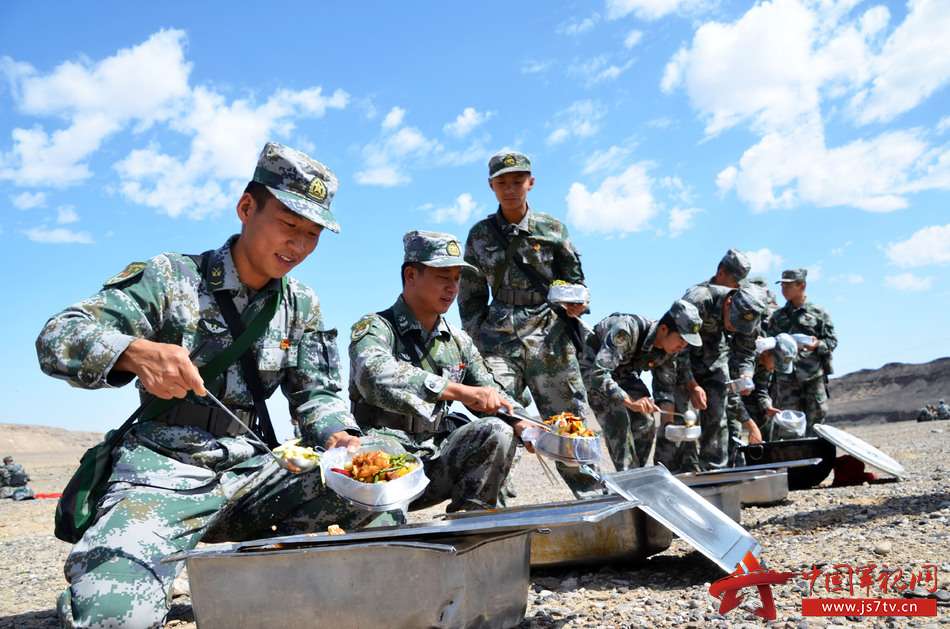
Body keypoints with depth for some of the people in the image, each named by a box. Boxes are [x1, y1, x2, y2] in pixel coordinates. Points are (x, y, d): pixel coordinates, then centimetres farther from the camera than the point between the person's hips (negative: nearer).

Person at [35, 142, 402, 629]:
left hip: (249, 471, 5)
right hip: (163, 471, -4)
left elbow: (316, 394, 10)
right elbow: (57, 338, -10)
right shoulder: (171, 278, -4)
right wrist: (137, 352, -31)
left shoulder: (302, 306, 11)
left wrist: (339, 437, -14)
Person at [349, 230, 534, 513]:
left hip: (435, 470, 6)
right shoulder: (374, 328, -6)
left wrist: (525, 427, -8)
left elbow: (493, 398, 15)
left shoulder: (458, 342, 14)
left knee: (496, 431, -17)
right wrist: (461, 391, -36)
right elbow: (376, 377, -29)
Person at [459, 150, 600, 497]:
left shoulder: (551, 228, 8)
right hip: (499, 338, 0)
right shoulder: (480, 235, 9)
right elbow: (471, 297, 12)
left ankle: (593, 502, 11)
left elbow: (574, 278, 13)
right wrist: (476, 347, 6)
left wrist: (577, 303, -8)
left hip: (549, 335, 0)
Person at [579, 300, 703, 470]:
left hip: (624, 373, 7)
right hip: (591, 365, -7)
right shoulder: (627, 330, -39)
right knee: (617, 421, -23)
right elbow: (598, 373, -44)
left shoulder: (668, 349, -15)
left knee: (646, 424, -3)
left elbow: (664, 387, -2)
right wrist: (630, 402, -52)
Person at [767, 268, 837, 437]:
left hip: (813, 376, -2)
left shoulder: (819, 313, 7)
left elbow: (832, 341, 6)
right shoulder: (777, 316, 15)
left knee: (814, 422, 0)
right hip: (786, 377, 2)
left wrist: (817, 345, -14)